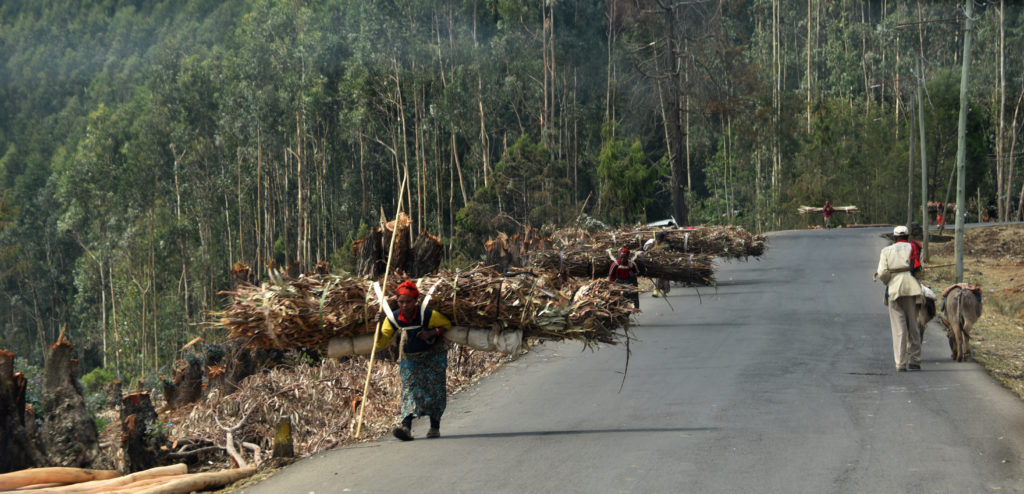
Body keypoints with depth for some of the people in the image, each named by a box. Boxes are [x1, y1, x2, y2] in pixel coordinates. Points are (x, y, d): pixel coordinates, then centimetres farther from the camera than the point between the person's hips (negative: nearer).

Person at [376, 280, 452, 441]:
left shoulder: (427, 315, -23)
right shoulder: (393, 319, -16)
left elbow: (447, 324, -7)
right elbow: (381, 344, -16)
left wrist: (432, 333, -25)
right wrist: (378, 327, -33)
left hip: (433, 356, -1)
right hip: (410, 359, 1)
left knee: (435, 390, 0)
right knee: (409, 388, -15)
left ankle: (435, 426, 18)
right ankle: (406, 426, -29)